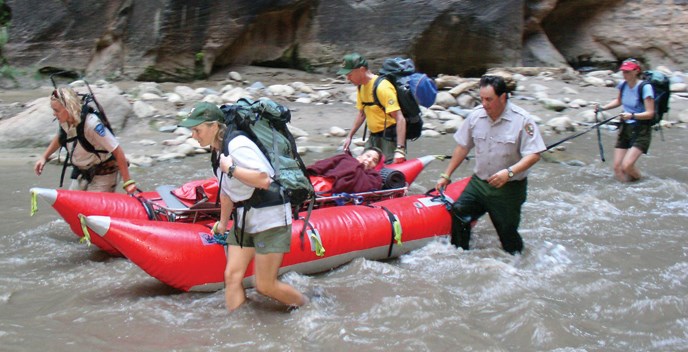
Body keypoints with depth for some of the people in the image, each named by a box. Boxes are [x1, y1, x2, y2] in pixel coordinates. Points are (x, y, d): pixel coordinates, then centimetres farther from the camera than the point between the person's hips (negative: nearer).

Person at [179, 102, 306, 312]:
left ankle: (307, 308, 22)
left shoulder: (237, 146, -22)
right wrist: (223, 223, 29)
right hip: (244, 221, 9)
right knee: (232, 276, 1)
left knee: (265, 286, -2)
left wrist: (231, 169, -26)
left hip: (270, 221, -9)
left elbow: (264, 180, -32)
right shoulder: (218, 151, 8)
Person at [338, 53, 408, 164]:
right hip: (374, 136, 9)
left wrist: (400, 149, -33)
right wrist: (349, 136, 13)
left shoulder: (382, 87, -21)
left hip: (390, 137, -9)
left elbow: (400, 119, -26)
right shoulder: (361, 86, 6)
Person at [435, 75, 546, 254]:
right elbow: (463, 147, 10)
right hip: (479, 182, 4)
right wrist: (446, 175, 12)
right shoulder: (476, 115, 0)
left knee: (508, 234, 1)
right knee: (459, 212, -13)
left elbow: (534, 155, -16)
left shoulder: (522, 120, -14)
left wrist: (509, 172, -31)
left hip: (509, 188, -4)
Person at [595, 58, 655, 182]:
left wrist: (632, 115, -32)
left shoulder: (645, 87, -16)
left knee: (626, 165, -19)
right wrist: (603, 108, 9)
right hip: (625, 128, 6)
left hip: (641, 131, -6)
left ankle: (638, 179, 13)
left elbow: (650, 113, -18)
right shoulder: (623, 85, 3)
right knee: (617, 168, -3)